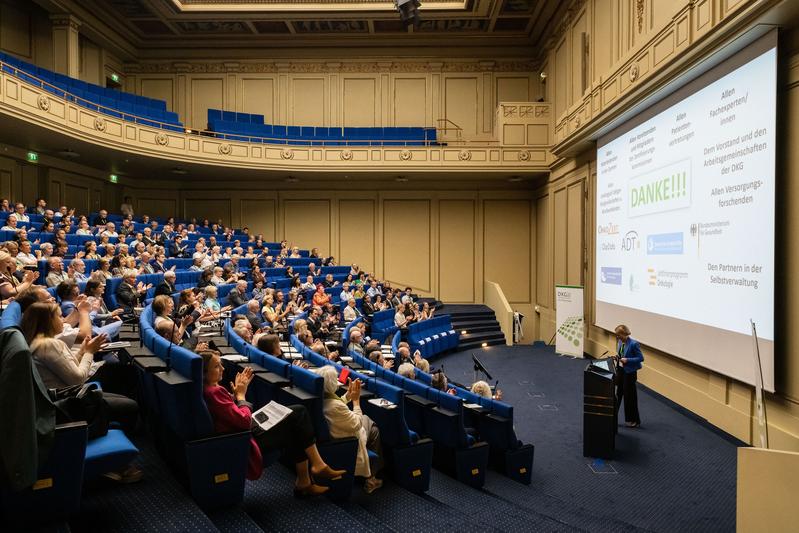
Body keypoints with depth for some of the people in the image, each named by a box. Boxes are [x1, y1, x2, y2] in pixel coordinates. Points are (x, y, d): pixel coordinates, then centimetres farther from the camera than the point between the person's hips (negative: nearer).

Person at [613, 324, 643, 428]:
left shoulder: (633, 344, -19)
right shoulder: (620, 342, 3)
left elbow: (641, 358, -16)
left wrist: (627, 360, -23)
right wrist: (618, 357, -2)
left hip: (629, 372, -7)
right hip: (620, 370, 7)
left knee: (629, 396, 4)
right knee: (617, 393, 11)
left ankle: (634, 421, 19)